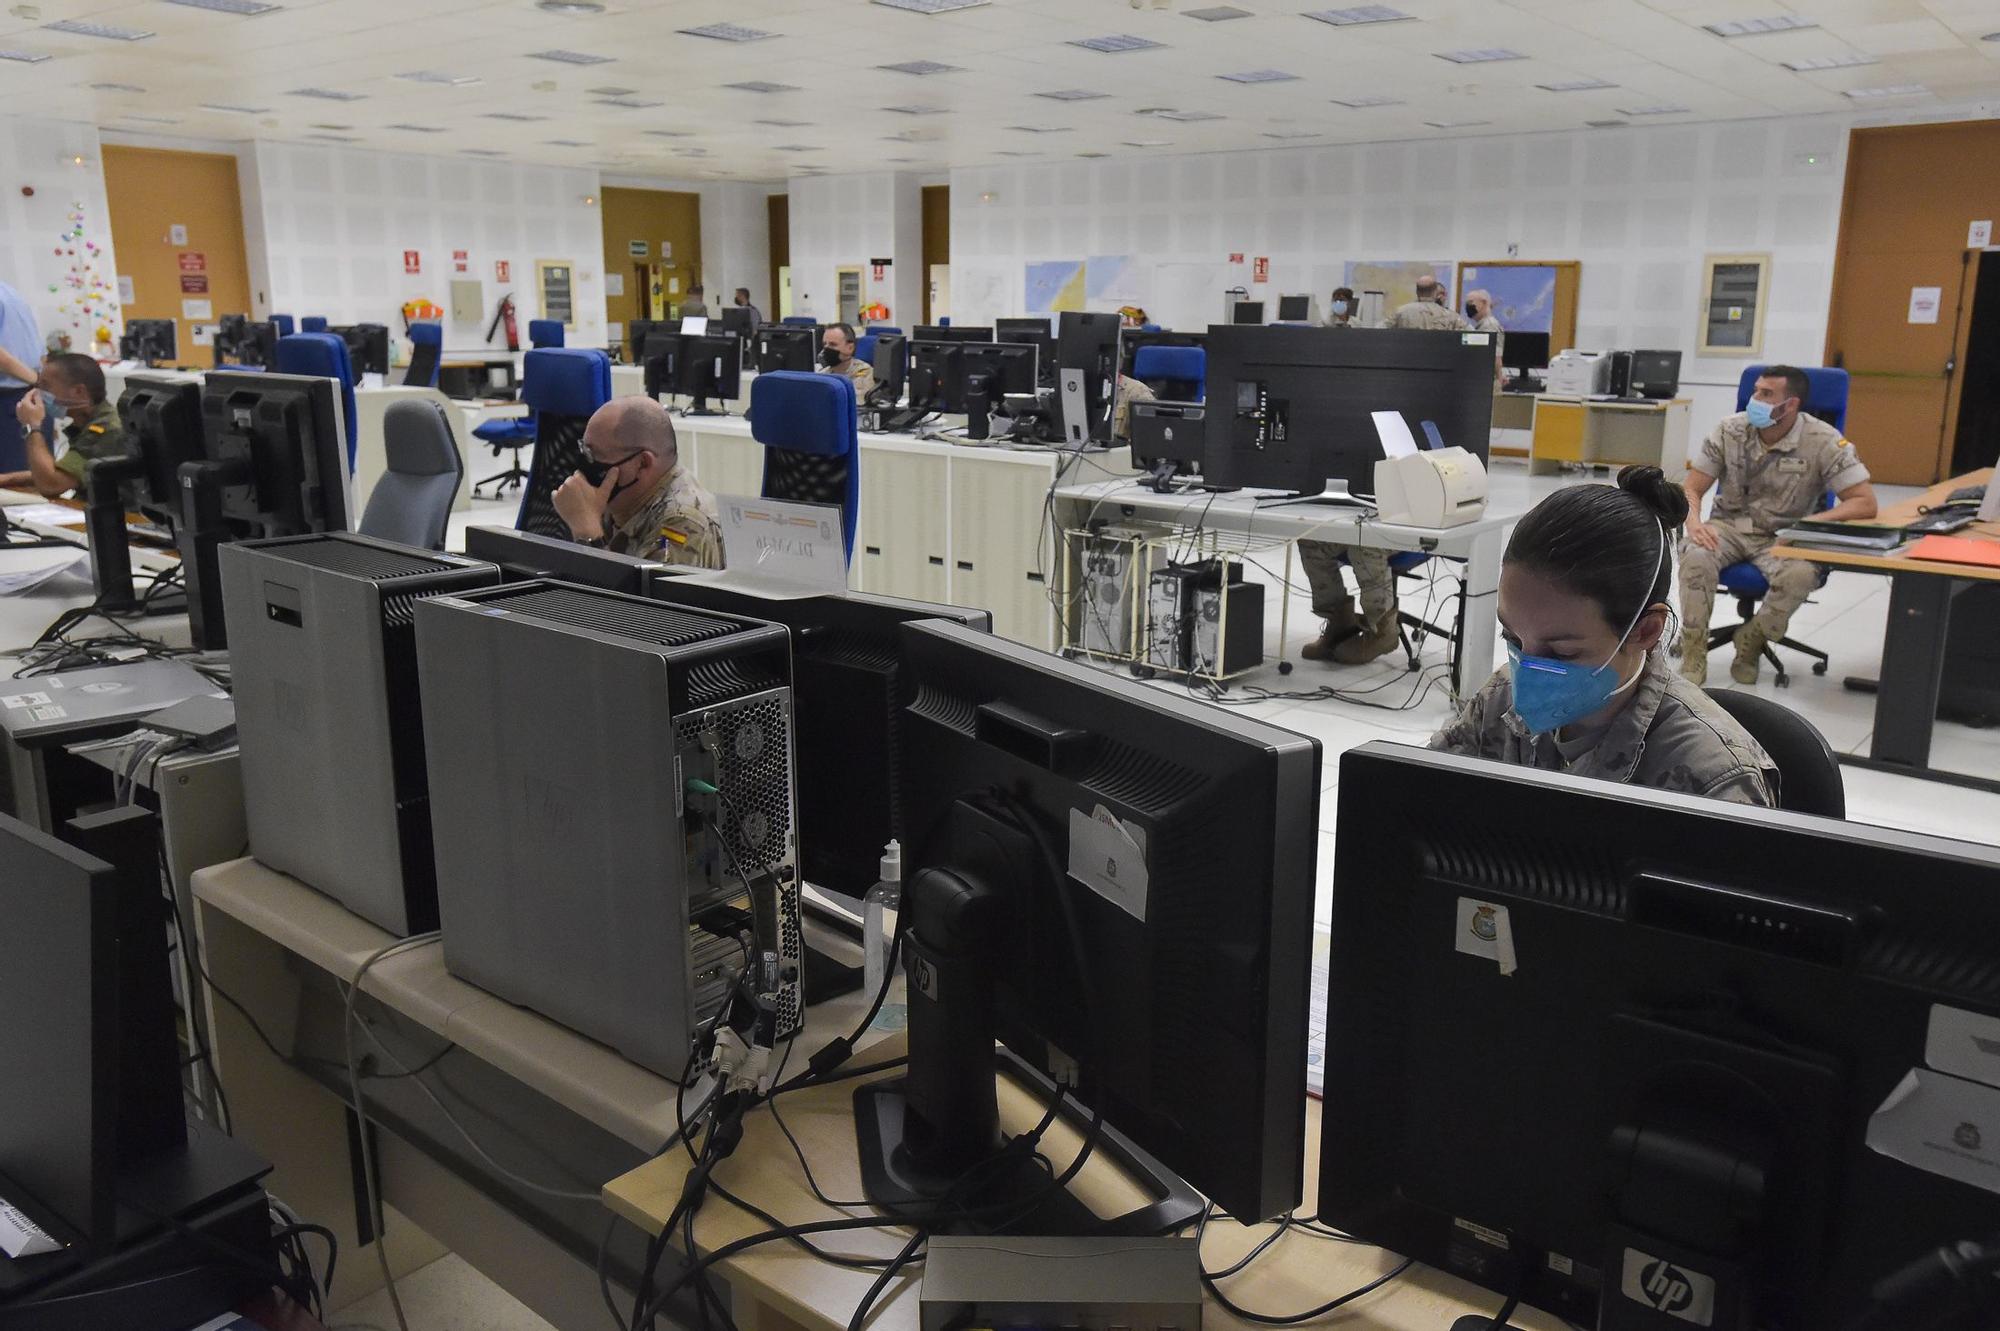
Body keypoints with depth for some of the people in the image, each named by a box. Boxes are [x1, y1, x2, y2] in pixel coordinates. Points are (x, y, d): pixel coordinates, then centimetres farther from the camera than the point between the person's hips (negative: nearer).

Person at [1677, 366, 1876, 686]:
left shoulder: (1823, 442, -11)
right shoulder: (1730, 430, -5)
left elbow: (1865, 503, -12)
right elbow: (1691, 489, -1)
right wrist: (1694, 523, -23)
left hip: (1783, 535, -1)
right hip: (1730, 526, 1)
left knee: (1801, 575, -34)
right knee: (1695, 559, -32)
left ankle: (1753, 639, -4)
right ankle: (1693, 654, -14)